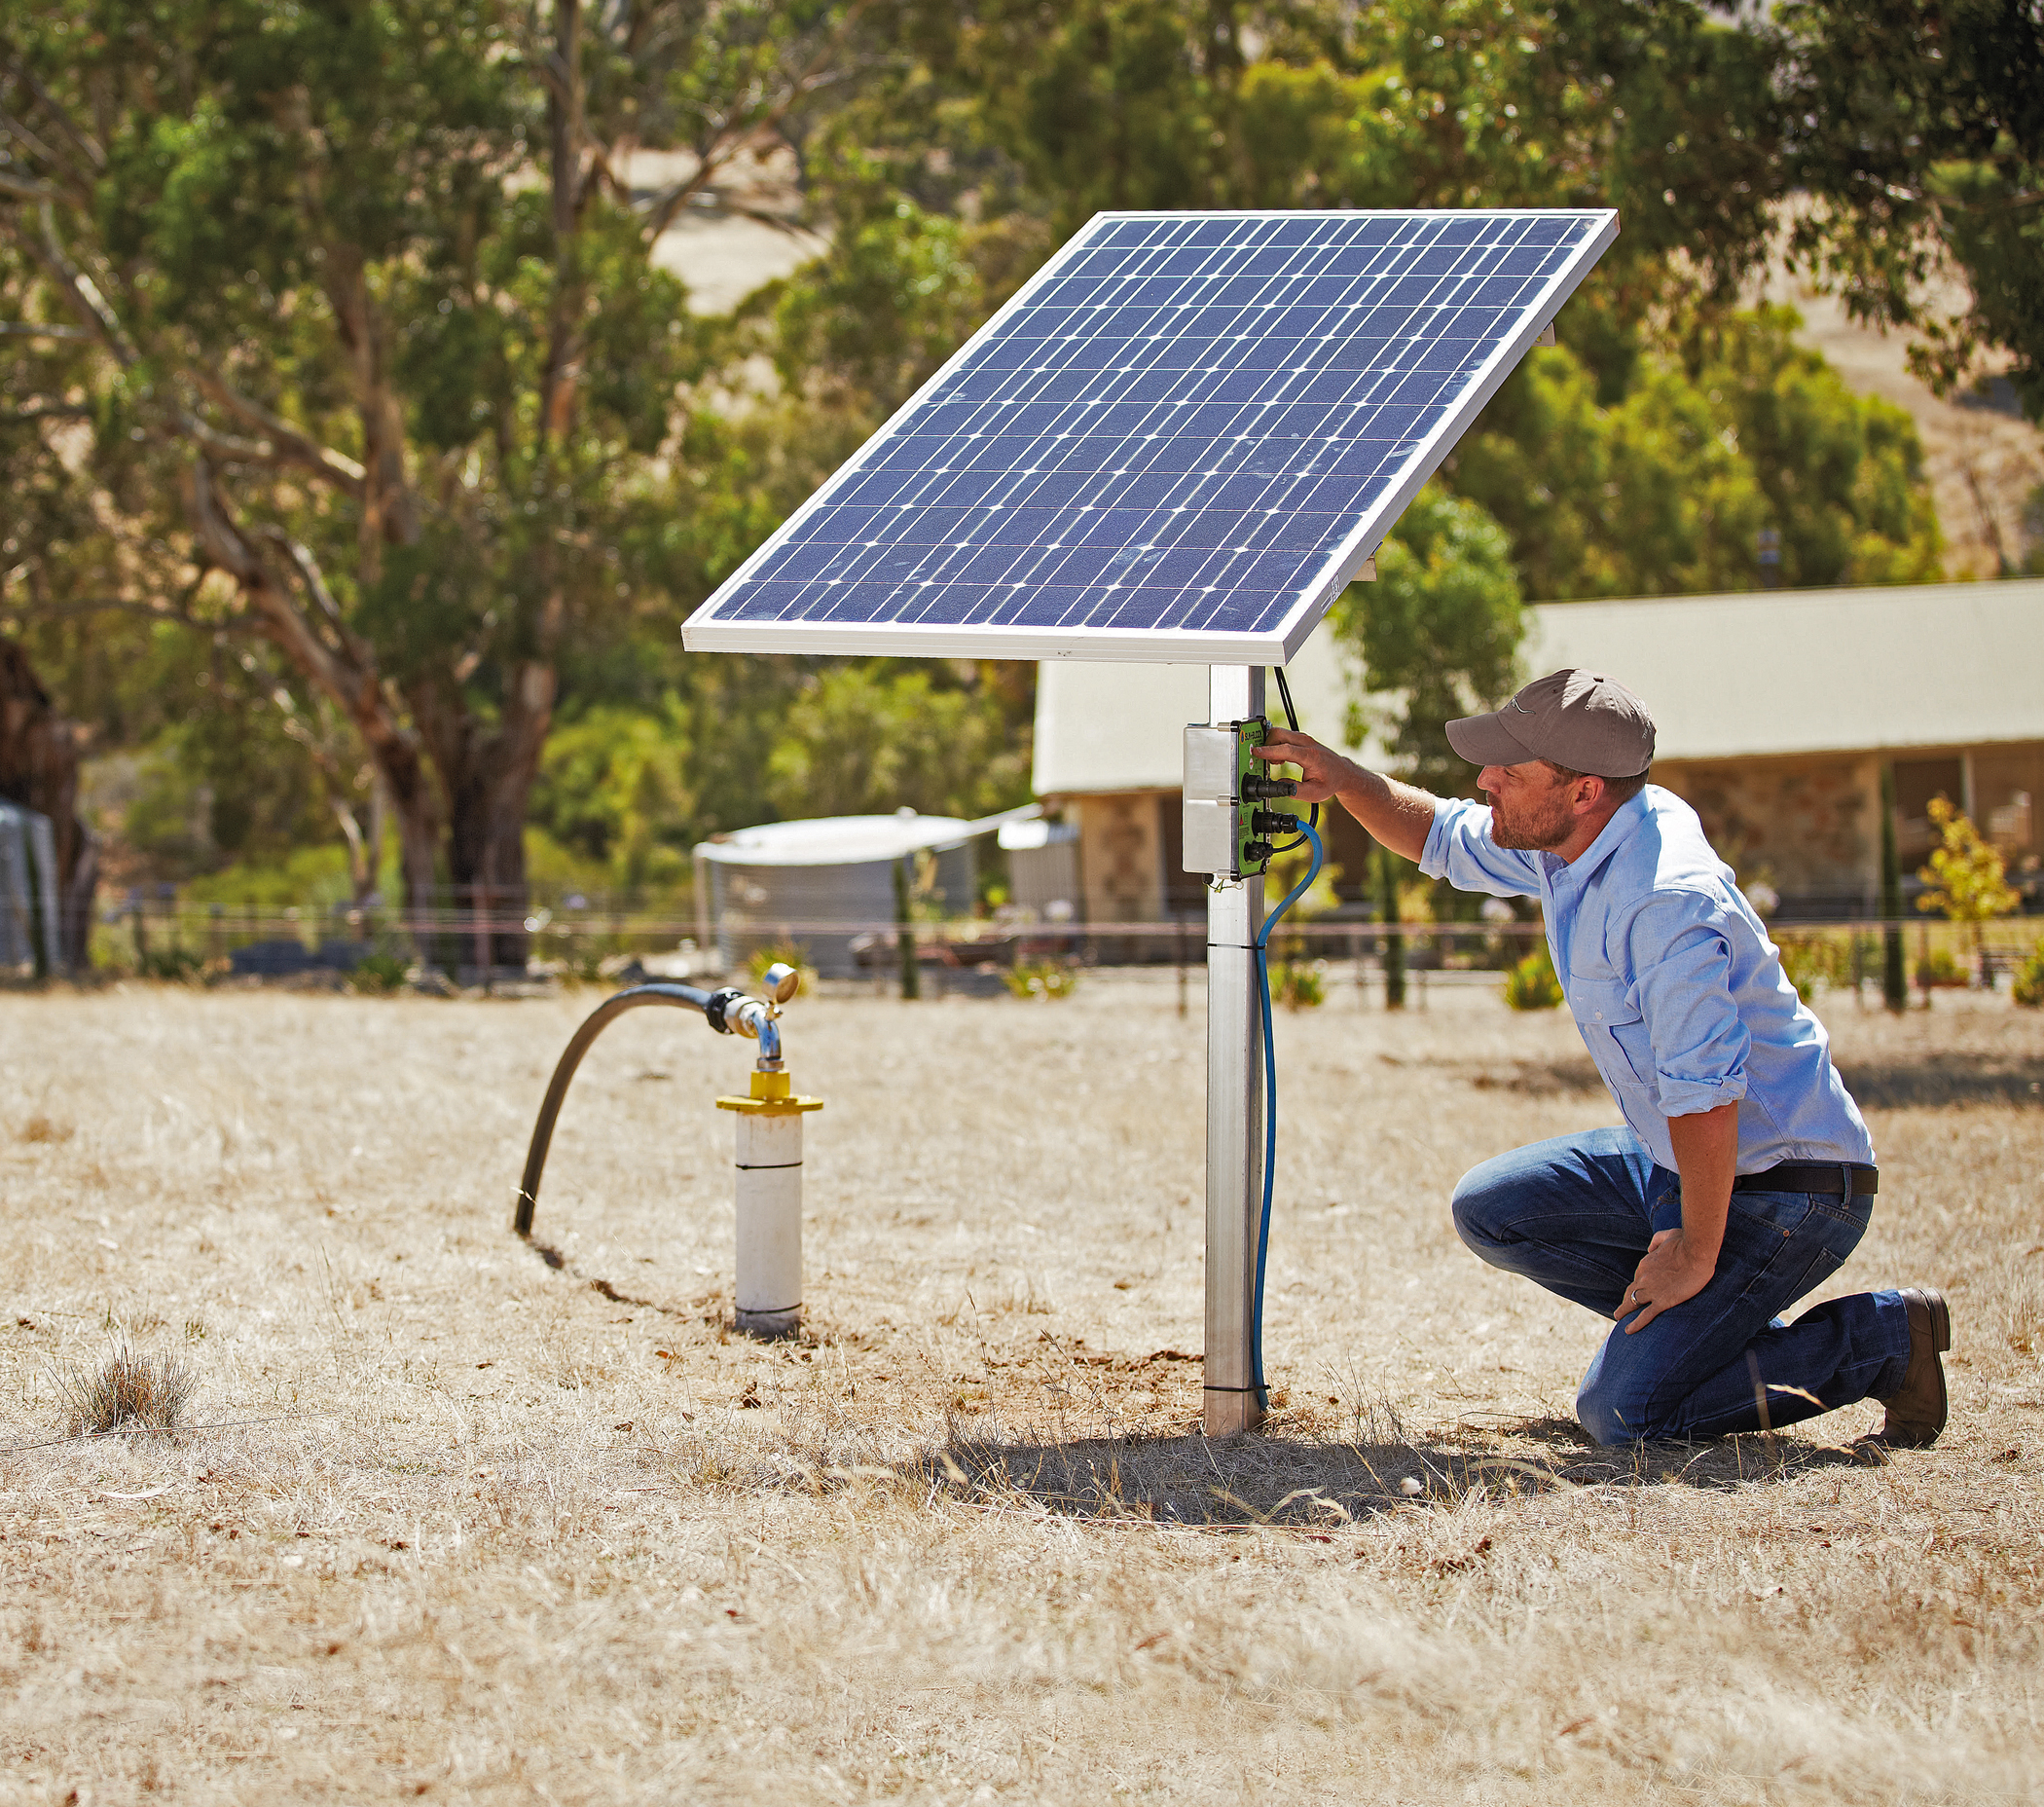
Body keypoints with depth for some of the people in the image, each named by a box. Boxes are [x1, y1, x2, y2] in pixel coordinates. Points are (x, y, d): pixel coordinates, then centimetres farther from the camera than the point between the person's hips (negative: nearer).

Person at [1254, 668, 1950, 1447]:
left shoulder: (1666, 899, -29)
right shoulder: (1569, 840, 1)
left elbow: (1706, 1096, -30)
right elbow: (1442, 837, 19)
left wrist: (1695, 1254, -22)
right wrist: (1346, 779, 1)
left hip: (1784, 1194, -9)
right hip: (1696, 1163, 10)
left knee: (1622, 1413, -15)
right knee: (1489, 1208, 8)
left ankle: (1885, 1336, -3)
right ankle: (1707, 1325, 11)